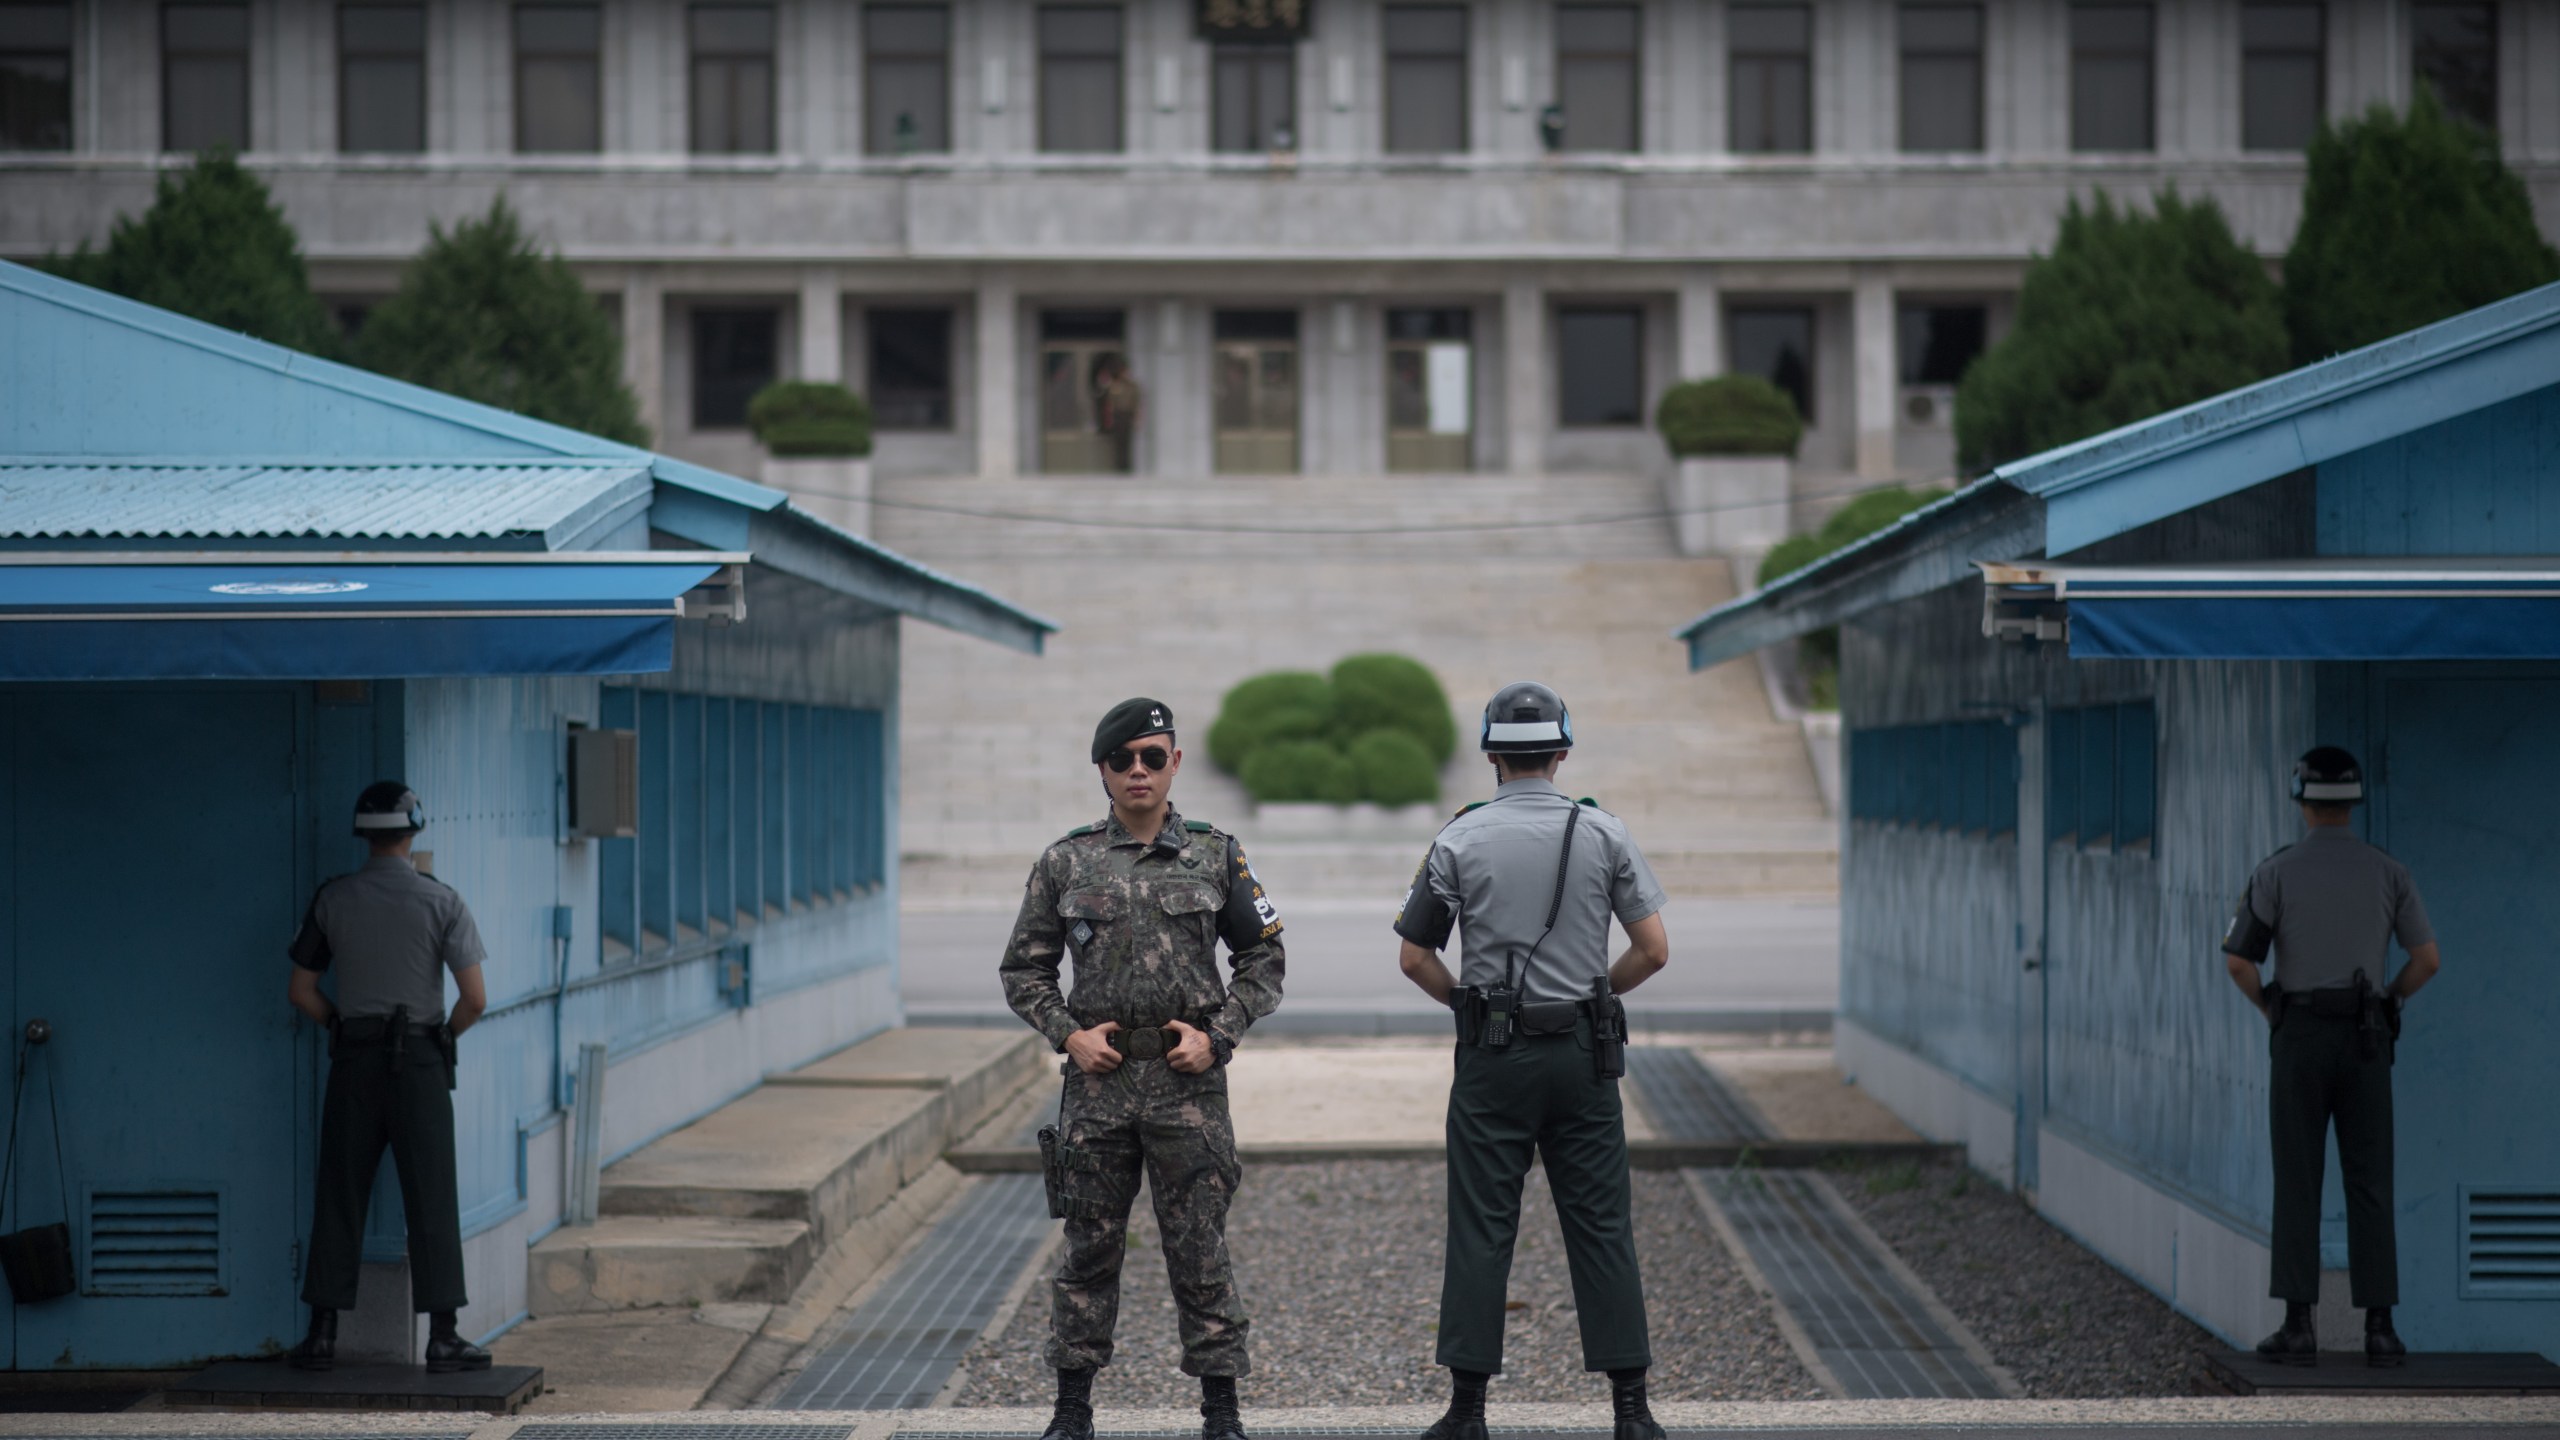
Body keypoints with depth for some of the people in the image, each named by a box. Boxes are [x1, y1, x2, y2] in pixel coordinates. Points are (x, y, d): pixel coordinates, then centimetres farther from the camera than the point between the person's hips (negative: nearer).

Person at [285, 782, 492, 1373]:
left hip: (353, 1059, 2)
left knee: (339, 1197, 7)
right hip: (419, 1060, -2)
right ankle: (442, 1337, -1)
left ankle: (323, 1334, 8)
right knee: (430, 1199, 1)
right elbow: (475, 997, -9)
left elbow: (300, 990, 6)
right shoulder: (441, 901, -5)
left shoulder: (333, 899, 2)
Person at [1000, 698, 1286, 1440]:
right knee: (1090, 1247, 6)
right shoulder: (1065, 863, 5)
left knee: (1200, 1251, 1)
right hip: (1098, 1077, 1)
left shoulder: (1216, 856, 4)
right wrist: (1068, 1034, -4)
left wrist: (1217, 1034, -4)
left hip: (1188, 1080, -1)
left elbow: (1264, 958, 9)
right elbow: (1023, 968, 11)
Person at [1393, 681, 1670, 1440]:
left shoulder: (1461, 840, -3)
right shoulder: (1604, 834, 0)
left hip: (1493, 1057, -1)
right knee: (1601, 1227, 5)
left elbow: (1414, 957, 1)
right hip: (1583, 1054, 1)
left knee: (1481, 1231, 2)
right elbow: (1654, 949, -1)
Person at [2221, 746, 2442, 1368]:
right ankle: (2379, 1328, 0)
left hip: (2299, 1037, -2)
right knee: (2369, 1186, 5)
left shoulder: (2277, 871, -5)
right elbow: (2428, 959, 0)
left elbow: (2237, 961, -9)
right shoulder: (2389, 872, 2)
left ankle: (2298, 1327, -2)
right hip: (2364, 1038, 2)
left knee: (2297, 1185, 2)